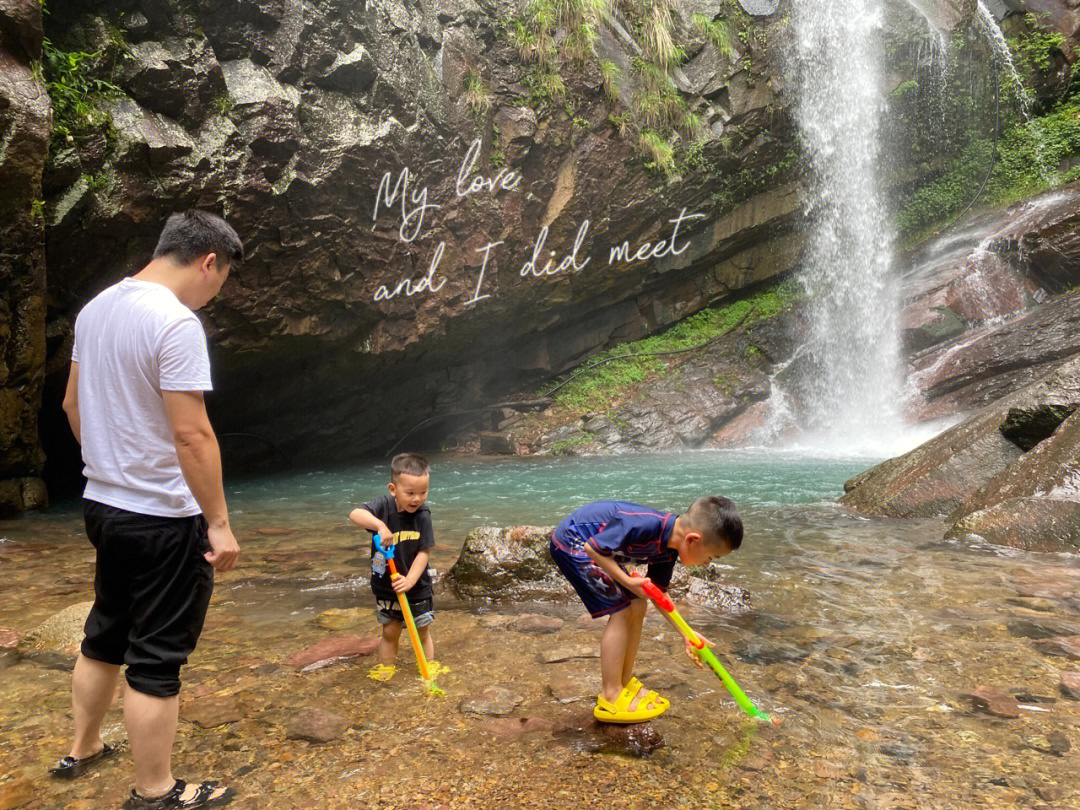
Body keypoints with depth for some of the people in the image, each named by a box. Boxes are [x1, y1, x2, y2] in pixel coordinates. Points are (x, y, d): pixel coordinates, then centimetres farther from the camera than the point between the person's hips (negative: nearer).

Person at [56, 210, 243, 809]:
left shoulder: (96, 308, 7)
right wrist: (219, 522, -18)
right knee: (156, 659, 5)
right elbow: (191, 433, -24)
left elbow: (73, 405, 16)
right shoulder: (176, 322, -21)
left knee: (105, 636, 25)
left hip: (102, 505, 9)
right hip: (163, 518, -9)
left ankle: (82, 750, 42)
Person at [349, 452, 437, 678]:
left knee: (423, 632, 12)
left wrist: (410, 580, -24)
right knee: (390, 632, 15)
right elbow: (355, 514, -30)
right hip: (385, 586, 1)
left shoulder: (423, 516, -15)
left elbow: (424, 552, -15)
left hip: (417, 587, 0)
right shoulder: (384, 506, -14)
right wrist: (380, 525, -43)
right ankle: (385, 669, 33)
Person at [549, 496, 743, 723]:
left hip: (599, 550, 9)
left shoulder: (668, 550, -3)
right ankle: (610, 698, -5)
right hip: (571, 543, -9)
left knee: (637, 607, 7)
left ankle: (624, 682, 21)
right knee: (622, 610, -13)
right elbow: (593, 548, -27)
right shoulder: (645, 526, -33)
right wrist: (628, 582, -24)